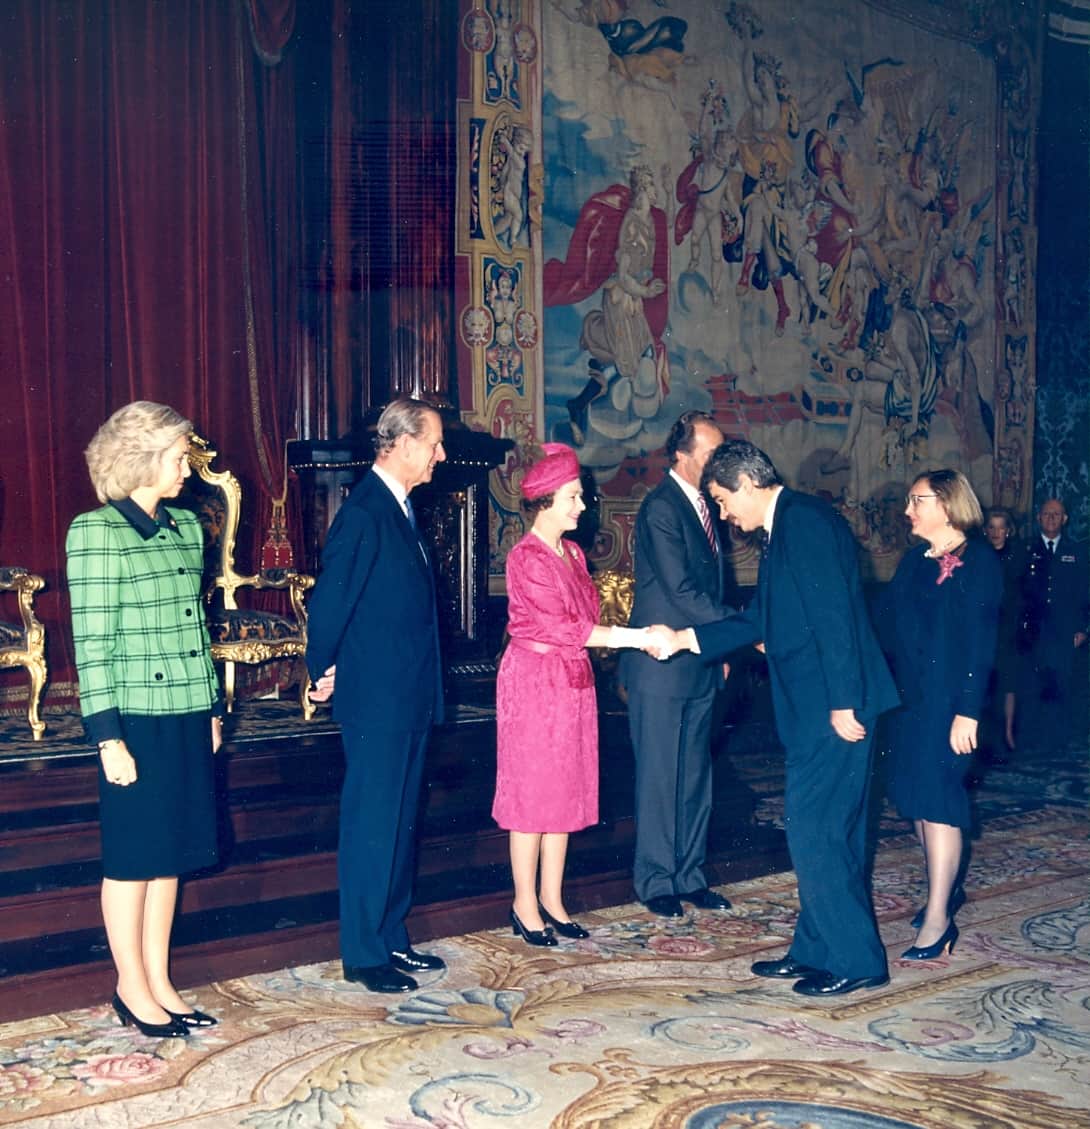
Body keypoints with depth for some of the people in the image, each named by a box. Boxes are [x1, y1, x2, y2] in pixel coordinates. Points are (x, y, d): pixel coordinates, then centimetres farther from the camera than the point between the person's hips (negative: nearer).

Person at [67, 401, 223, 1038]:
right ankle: (132, 988, 21)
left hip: (188, 716, 6)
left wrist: (213, 708, 15)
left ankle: (160, 982, 24)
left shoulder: (186, 527, 9)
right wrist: (108, 738, -14)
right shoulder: (96, 532, -10)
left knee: (172, 851, 13)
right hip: (138, 720, -6)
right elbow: (92, 643, -12)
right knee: (134, 855, 6)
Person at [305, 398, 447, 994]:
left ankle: (392, 939, 28)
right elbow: (328, 602, -18)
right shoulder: (363, 512, -17)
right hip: (375, 699, -9)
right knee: (371, 826, 1)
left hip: (409, 698, 9)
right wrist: (323, 672, -6)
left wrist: (427, 692, 15)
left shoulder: (402, 508, 13)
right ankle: (362, 955, 13)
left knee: (400, 825, 16)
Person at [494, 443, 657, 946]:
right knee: (531, 790, 0)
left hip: (572, 682, 8)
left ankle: (552, 900, 20)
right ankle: (525, 905, 11)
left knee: (565, 791, 10)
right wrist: (634, 637, -23)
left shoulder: (573, 552, 11)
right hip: (533, 681, -8)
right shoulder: (526, 557, -14)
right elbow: (559, 625, -21)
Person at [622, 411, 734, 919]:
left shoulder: (703, 505, 11)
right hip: (662, 665, -8)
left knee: (695, 776, 13)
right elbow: (682, 591, -21)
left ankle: (689, 876, 23)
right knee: (659, 777, 2)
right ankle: (656, 881, 14)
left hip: (699, 662, 8)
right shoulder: (661, 508, -16)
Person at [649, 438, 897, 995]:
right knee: (826, 833, 15)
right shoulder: (786, 528, 19)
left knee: (813, 830, -4)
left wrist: (842, 703, -22)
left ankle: (857, 959, 8)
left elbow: (833, 613, -20)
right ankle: (817, 949, 25)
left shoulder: (803, 517, -13)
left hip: (834, 705, -10)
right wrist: (685, 637, 18)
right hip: (816, 706, 10)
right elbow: (759, 619, 21)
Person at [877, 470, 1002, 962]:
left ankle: (938, 918, 1)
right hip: (907, 695, 8)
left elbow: (979, 641, -15)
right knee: (917, 797, 14)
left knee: (937, 800, -6)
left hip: (945, 698, -7)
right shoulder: (915, 558, 11)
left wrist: (967, 712, -19)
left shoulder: (978, 562, -10)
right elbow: (889, 621, 10)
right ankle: (946, 887, 31)